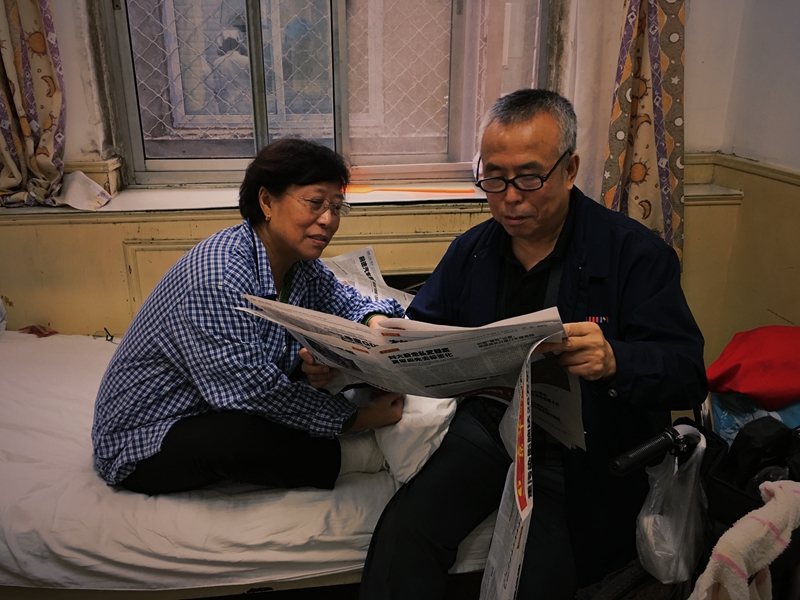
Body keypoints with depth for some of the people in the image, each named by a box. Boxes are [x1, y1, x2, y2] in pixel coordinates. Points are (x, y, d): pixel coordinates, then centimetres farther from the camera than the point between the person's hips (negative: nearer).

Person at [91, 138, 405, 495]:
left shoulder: (299, 262, -4)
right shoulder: (219, 278, -31)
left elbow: (343, 301, 8)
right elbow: (255, 391, -32)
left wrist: (375, 322, -18)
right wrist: (356, 419, -23)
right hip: (146, 441, -7)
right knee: (238, 438, -37)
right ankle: (349, 455, -15)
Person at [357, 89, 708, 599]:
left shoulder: (635, 252, -6)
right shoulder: (471, 251, 8)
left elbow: (688, 371, -11)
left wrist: (614, 362, -34)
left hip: (582, 453, -2)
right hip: (488, 421, 3)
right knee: (404, 531, -20)